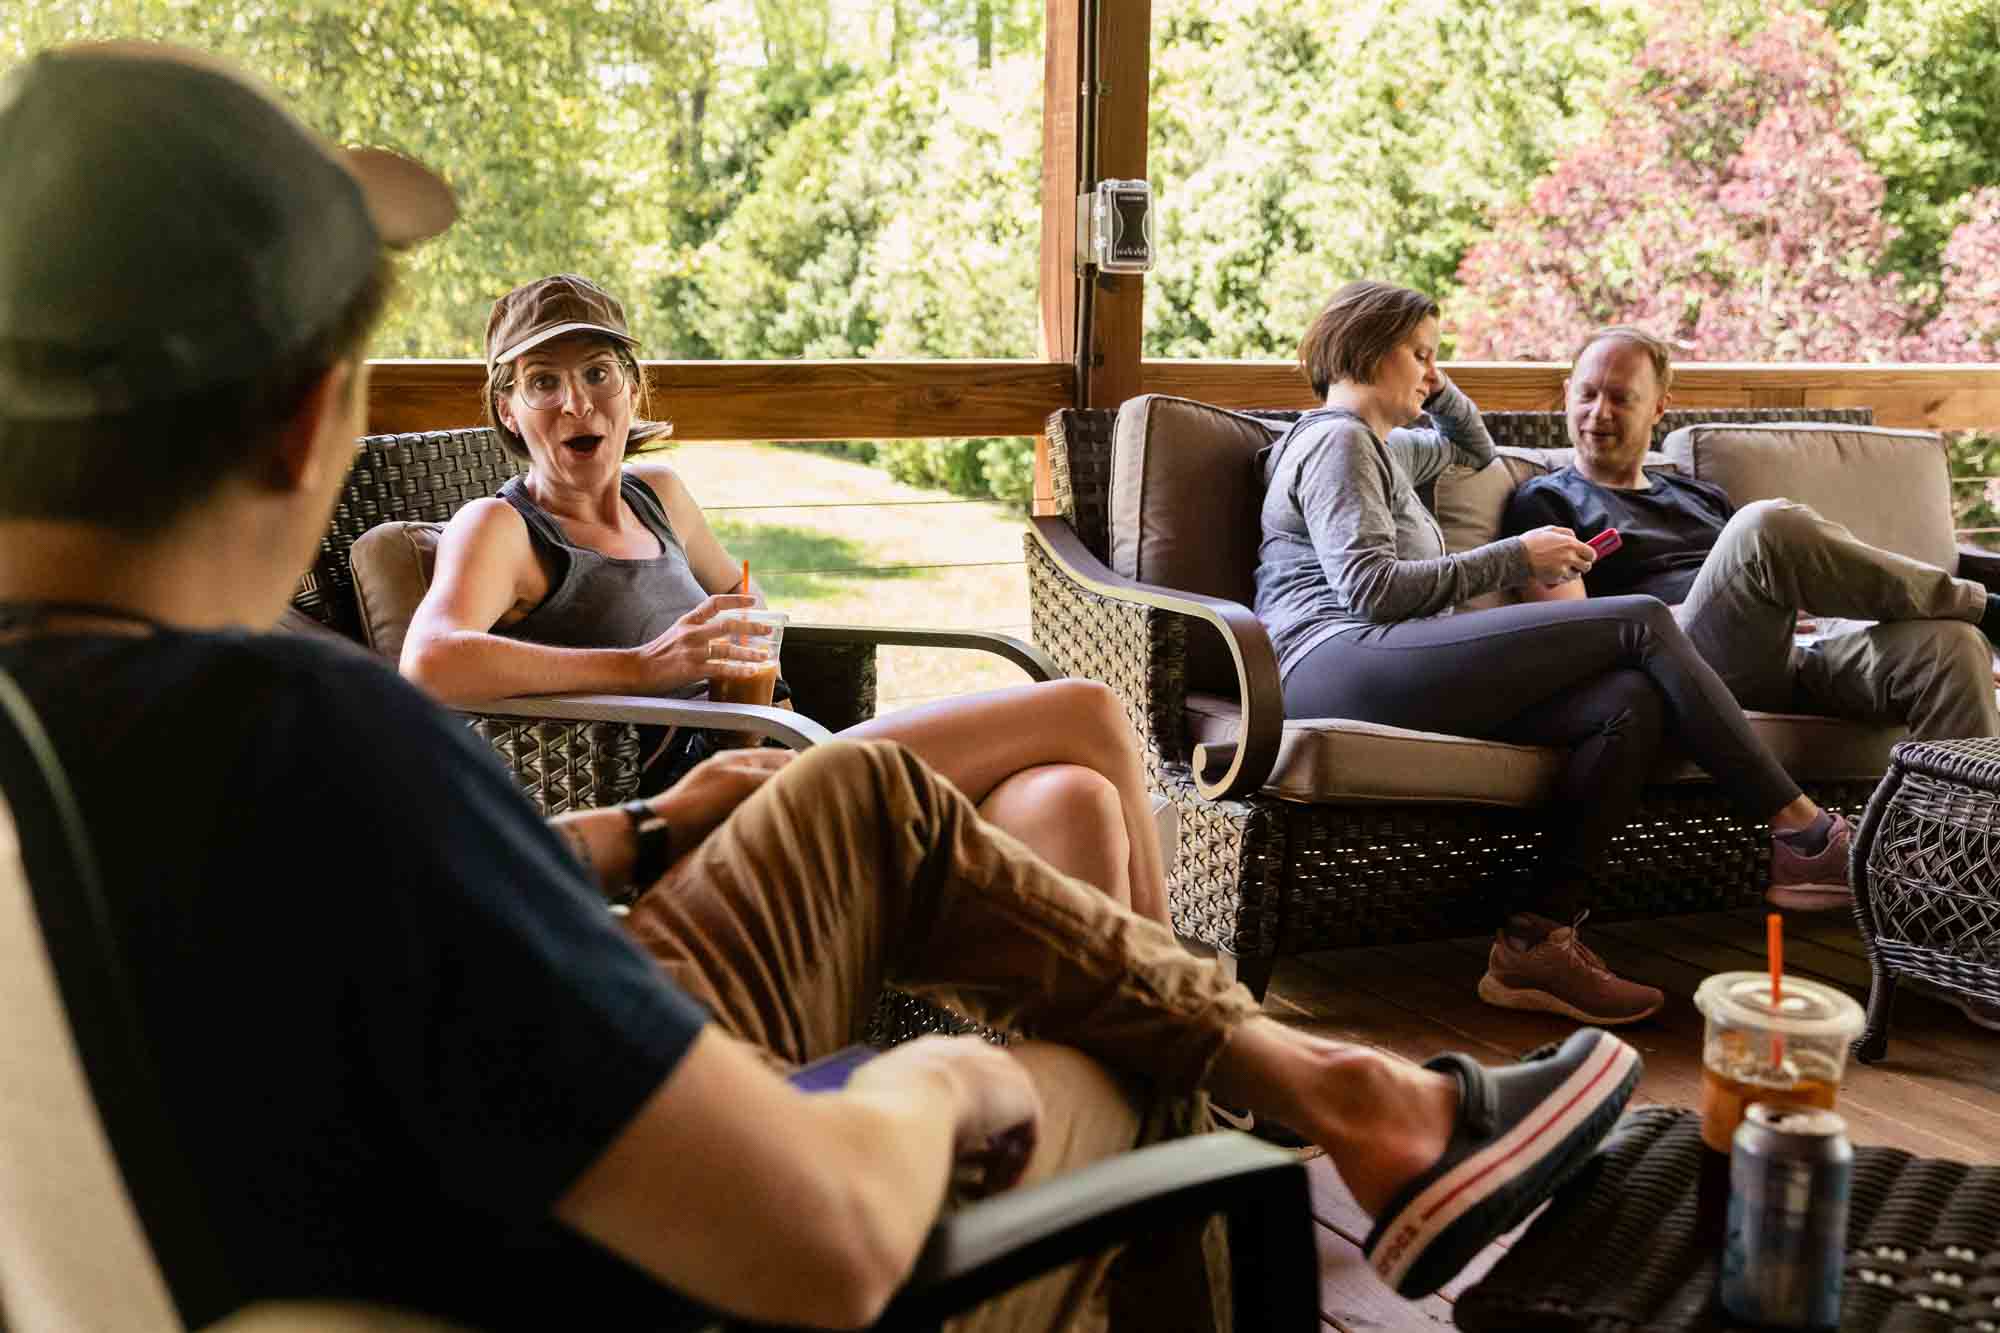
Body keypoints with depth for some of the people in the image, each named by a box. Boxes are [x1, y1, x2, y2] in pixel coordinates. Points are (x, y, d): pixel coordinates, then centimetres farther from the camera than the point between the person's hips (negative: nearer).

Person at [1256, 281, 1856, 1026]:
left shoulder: (1379, 448, 34)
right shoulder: (1336, 440, 2)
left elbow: (1475, 450, 53)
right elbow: (1371, 588, -11)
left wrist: (1438, 391, 32)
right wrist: (1516, 558, -5)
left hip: (1391, 674, 10)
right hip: (1344, 663, -10)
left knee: (1634, 703, -12)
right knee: (1642, 623, -13)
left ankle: (1536, 940, -20)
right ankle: (1800, 832, -5)